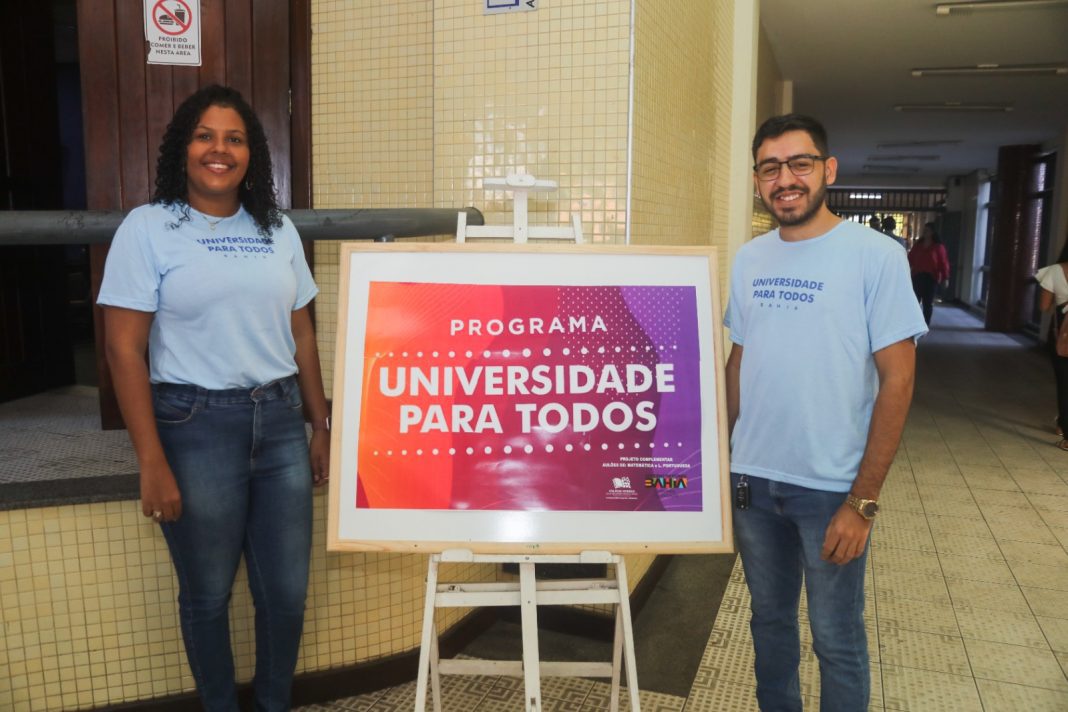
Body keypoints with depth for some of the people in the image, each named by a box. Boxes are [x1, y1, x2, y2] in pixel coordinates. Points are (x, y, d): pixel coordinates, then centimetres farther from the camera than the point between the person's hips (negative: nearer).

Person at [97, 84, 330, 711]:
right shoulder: (148, 229, -3)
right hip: (196, 427, -3)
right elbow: (125, 349, -7)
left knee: (287, 589, 9)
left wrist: (322, 426, 11)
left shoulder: (279, 229, 9)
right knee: (208, 593, 11)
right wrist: (152, 462, -11)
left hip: (280, 423, 4)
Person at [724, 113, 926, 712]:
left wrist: (863, 500, -14)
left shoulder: (876, 256, -11)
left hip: (832, 487, -4)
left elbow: (897, 379, -12)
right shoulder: (749, 259, 4)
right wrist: (720, 454, 6)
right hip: (753, 480, 5)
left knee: (837, 639, 10)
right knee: (770, 620, 20)